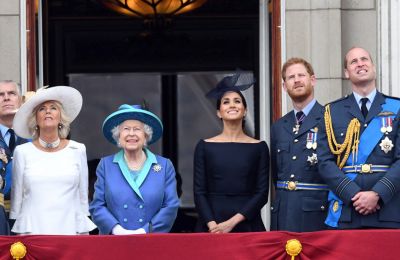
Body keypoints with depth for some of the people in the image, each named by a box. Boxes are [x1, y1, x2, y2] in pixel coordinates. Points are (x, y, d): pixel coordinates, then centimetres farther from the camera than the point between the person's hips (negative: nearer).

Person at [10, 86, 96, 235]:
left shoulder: (77, 150, 8)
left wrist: (84, 233, 8)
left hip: (69, 228, 1)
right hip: (32, 230, 0)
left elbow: (83, 197, 11)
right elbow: (16, 197, 10)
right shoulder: (22, 152, 6)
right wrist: (17, 234, 8)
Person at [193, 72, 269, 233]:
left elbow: (262, 193, 0)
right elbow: (199, 192, 1)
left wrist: (232, 222, -11)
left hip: (247, 225, 0)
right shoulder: (205, 146, 5)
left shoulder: (259, 147, 5)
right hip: (211, 227, 0)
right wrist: (212, 225, -13)